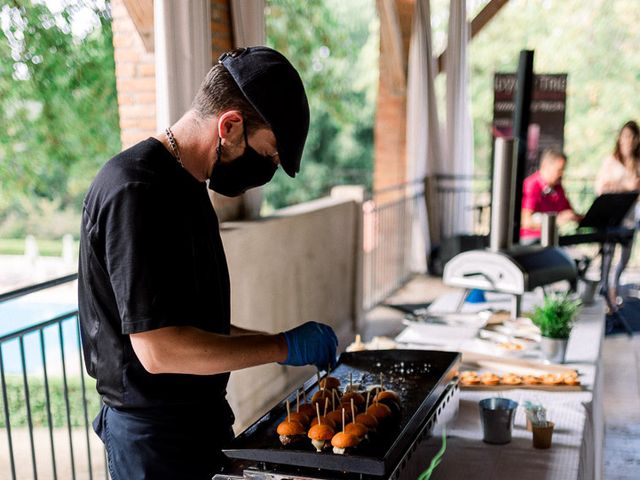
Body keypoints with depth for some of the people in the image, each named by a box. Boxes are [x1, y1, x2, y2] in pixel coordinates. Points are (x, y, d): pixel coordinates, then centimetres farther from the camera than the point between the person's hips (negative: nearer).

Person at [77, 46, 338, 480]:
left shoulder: (184, 184, 8)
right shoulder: (136, 192, -23)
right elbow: (158, 349, -26)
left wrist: (276, 344, 7)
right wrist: (284, 346, -18)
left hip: (200, 423, 9)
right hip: (157, 443, -8)